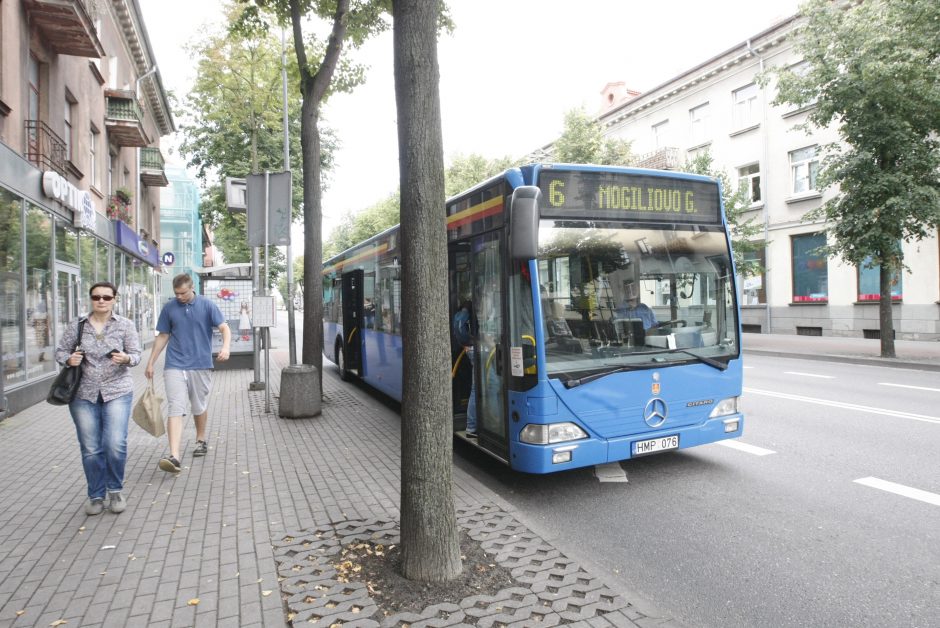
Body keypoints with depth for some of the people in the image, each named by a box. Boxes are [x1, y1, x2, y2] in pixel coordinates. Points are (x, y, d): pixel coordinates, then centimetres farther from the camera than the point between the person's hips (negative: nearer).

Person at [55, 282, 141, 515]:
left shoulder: (125, 325, 2)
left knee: (116, 444, -10)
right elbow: (60, 351, 10)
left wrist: (126, 359, -24)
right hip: (83, 394, 1)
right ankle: (96, 495, 22)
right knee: (90, 449, 5)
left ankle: (116, 490, 13)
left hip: (117, 391, -1)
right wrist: (69, 359, -13)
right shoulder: (77, 325, 4)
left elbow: (136, 355, -1)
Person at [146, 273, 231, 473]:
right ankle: (174, 456, -17)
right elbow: (163, 337, 13)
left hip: (201, 365, 0)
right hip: (174, 366, 0)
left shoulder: (207, 305, -1)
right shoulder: (169, 308, 5)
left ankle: (201, 439, 38)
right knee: (175, 410, -11)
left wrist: (225, 346, -27)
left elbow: (225, 328, -7)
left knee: (199, 407, 14)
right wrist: (150, 363, 13)